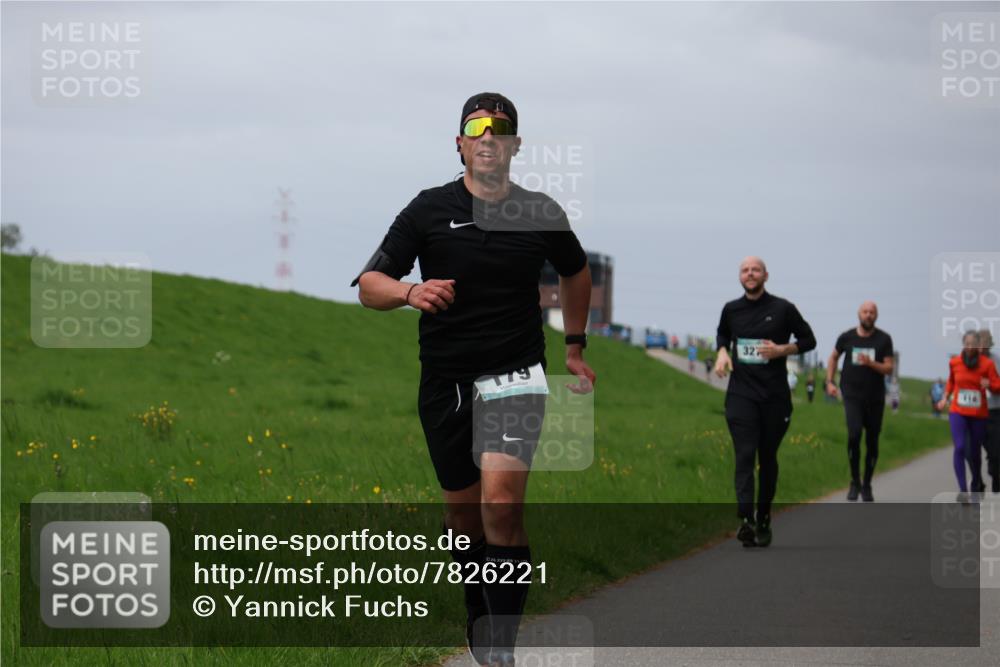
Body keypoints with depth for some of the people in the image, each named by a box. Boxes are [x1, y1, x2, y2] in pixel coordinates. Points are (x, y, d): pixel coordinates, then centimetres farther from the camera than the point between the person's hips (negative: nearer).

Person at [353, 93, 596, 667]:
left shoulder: (542, 213, 3)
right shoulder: (429, 210, -1)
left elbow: (576, 270, 25)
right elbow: (369, 286, -4)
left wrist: (575, 346, 25)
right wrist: (410, 291, -25)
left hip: (515, 373, -1)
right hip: (444, 379, 2)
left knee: (501, 502, -21)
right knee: (463, 511, 11)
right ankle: (480, 616, 33)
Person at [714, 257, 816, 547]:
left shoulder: (783, 309, -3)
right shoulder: (731, 309, 5)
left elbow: (808, 340, 5)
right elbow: (722, 334, 26)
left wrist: (781, 349, -12)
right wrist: (722, 352, 4)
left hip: (775, 396, -1)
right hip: (741, 394, 1)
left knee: (767, 458, 9)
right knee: (744, 456, -13)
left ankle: (764, 520, 22)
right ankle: (746, 521, -26)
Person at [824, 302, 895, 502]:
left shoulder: (883, 339, -2)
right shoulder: (847, 337, 1)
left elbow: (889, 369, -5)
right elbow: (833, 358, 18)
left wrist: (870, 363, -22)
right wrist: (830, 382, 9)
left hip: (875, 398, 1)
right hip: (852, 396, -1)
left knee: (872, 442, 6)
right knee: (854, 435, -20)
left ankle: (867, 485, 21)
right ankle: (855, 482, -6)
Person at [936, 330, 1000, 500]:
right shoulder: (954, 362, -1)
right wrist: (945, 398, 11)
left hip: (979, 414, 0)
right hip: (958, 412, 0)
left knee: (975, 451, 11)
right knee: (960, 448, -18)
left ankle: (977, 485, 38)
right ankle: (962, 490, -18)